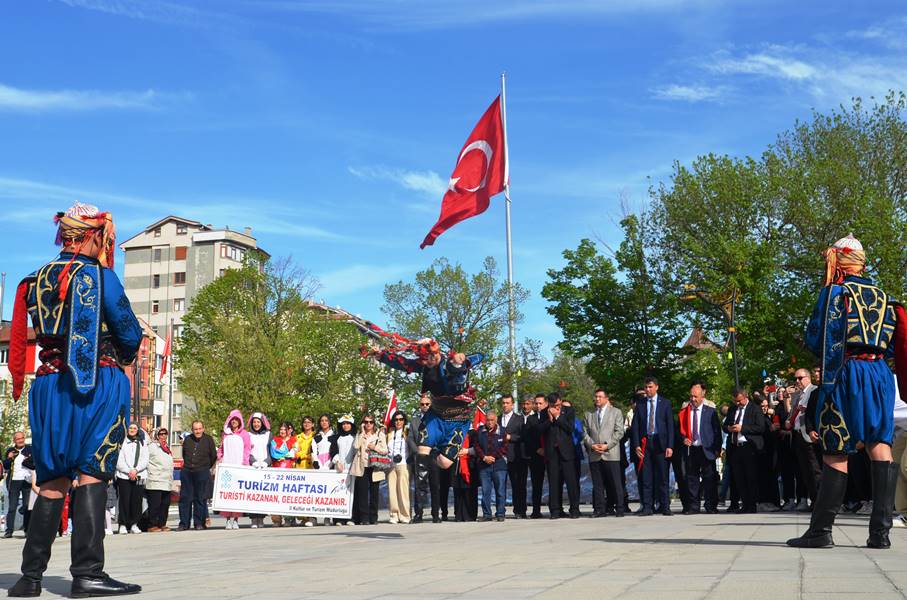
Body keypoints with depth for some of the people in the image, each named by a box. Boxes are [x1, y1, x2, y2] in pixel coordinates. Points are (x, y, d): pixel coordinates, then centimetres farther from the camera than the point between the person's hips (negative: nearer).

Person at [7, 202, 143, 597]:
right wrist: (123, 355, 17)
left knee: (52, 480, 10)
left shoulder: (34, 281, 15)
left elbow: (21, 340, 19)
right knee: (92, 475, -7)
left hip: (48, 385, 6)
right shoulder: (99, 275, -4)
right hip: (98, 385, -6)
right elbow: (130, 333, -2)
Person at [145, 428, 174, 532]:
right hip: (155, 482, -8)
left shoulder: (167, 447, 21)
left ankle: (162, 524, 14)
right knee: (155, 504, -7)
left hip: (167, 482, 8)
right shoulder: (152, 447, -4)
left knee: (165, 504, 8)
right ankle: (152, 525, -3)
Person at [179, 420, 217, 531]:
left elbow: (213, 456, 8)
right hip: (187, 472, 3)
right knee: (184, 498, 0)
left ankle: (199, 522, 7)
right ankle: (184, 523, 4)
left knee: (200, 498, 0)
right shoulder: (187, 440, 9)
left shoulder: (208, 440, 2)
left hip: (202, 473, -3)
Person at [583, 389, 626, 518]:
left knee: (615, 483, -3)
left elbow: (619, 432, 0)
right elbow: (585, 433, 12)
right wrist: (592, 445, -6)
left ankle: (619, 509, 2)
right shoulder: (589, 414, 18)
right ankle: (599, 509, 7)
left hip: (611, 453, -3)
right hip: (594, 454, 3)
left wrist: (607, 445, -10)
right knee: (597, 484, 3)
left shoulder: (616, 412, 9)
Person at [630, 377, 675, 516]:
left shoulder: (665, 403, 5)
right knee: (645, 476, 0)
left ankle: (664, 506, 7)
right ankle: (647, 506, 4)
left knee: (662, 476, 1)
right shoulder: (640, 403, 8)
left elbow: (670, 425, 2)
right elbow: (635, 426, 7)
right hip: (644, 442, 1)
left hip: (660, 442, -1)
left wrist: (670, 446, -6)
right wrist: (636, 445, -3)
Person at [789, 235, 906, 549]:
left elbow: (815, 339, -6)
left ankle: (821, 530, 3)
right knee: (880, 447, 2)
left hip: (846, 374, -5)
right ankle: (880, 531, -3)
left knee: (835, 452, -2)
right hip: (881, 375, 5)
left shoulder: (834, 293, -2)